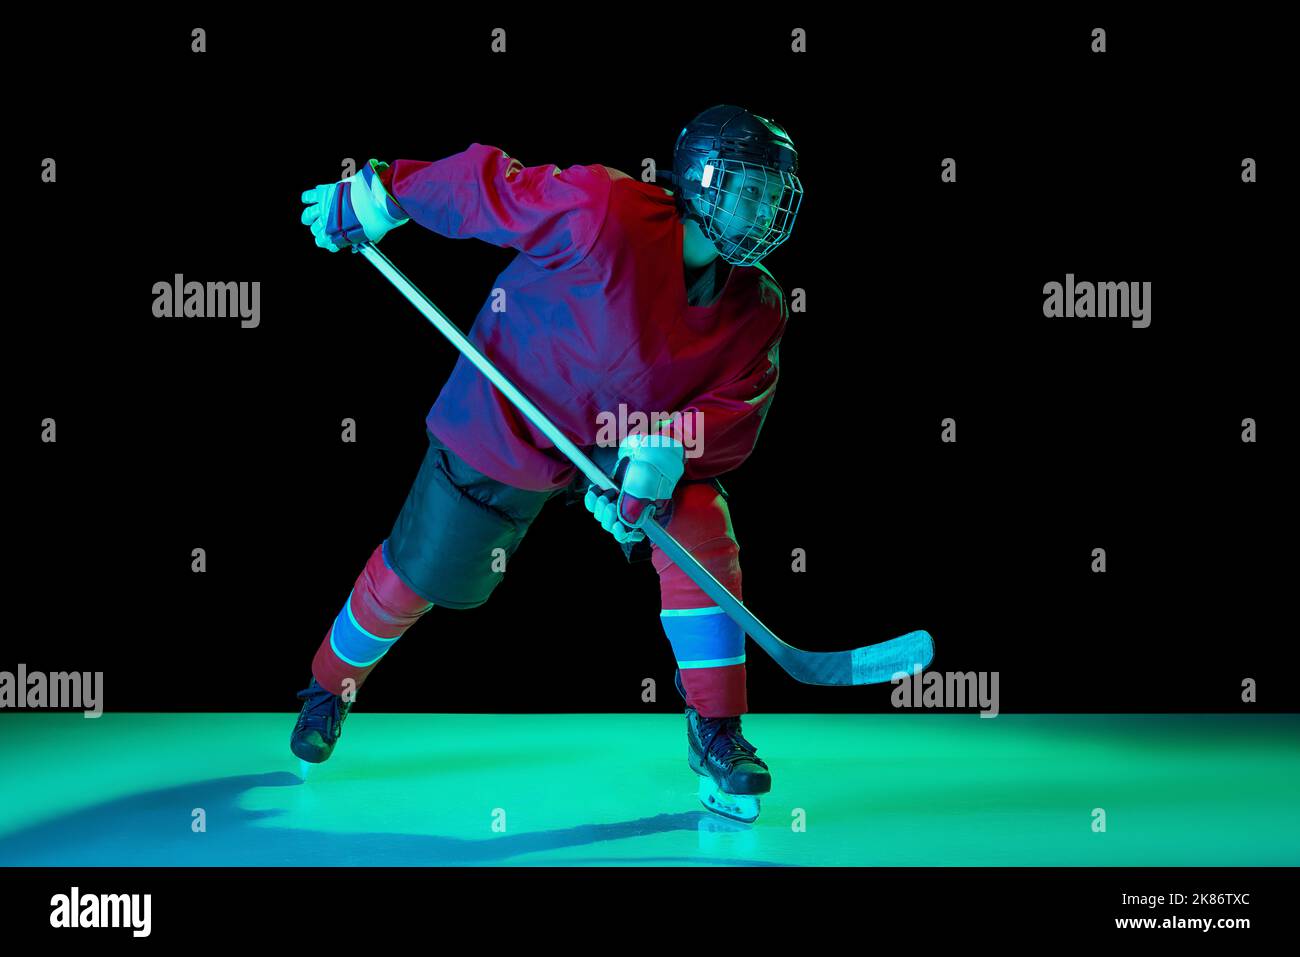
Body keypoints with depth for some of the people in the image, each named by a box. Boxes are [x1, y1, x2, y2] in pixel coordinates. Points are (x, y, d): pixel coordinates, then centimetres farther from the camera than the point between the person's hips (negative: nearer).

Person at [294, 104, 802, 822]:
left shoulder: (758, 311, -10)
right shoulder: (606, 215, -29)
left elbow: (735, 408, -16)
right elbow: (484, 187, -23)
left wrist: (666, 450, -35)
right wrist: (373, 198, -15)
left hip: (627, 438, 4)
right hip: (506, 425, -4)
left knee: (702, 533, -22)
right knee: (412, 578, 6)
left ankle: (716, 736, -11)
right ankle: (330, 687, 38)